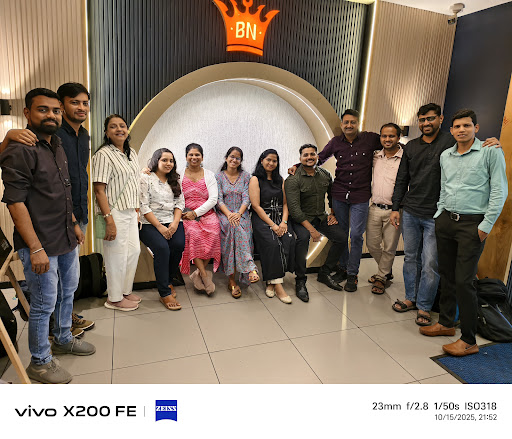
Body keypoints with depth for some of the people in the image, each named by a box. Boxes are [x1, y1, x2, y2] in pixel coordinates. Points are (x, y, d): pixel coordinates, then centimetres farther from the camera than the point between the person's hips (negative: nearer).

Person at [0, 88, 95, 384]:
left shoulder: (56, 146, 11)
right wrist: (36, 248, -23)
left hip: (67, 240, 9)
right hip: (41, 244, -8)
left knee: (68, 291, 21)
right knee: (44, 304, 4)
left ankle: (63, 339, 43)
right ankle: (40, 362, 24)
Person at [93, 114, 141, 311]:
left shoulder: (132, 153, 13)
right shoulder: (103, 154, -12)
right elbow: (99, 190, -17)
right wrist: (109, 219, -22)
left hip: (130, 212, 8)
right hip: (115, 213, -8)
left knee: (134, 250, 14)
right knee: (117, 255, 0)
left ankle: (125, 290, 32)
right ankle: (115, 298, 18)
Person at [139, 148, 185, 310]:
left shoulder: (175, 180, 18)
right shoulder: (145, 178, 1)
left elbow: (180, 203, 12)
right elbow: (143, 207, -7)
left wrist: (175, 223, -7)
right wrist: (160, 227, -14)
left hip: (172, 221, 4)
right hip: (150, 223, -4)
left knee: (179, 245, -25)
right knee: (162, 248, -30)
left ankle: (168, 281, 1)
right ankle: (164, 293, -20)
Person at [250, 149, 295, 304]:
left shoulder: (280, 180, 19)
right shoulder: (255, 179, 2)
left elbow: (285, 203, 15)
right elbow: (256, 206, -7)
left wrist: (283, 222, -4)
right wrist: (272, 225, -14)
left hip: (279, 218, 5)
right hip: (261, 219, -4)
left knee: (289, 241, -24)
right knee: (273, 243, -30)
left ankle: (271, 281, -14)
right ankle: (277, 284, -23)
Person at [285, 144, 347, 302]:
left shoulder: (325, 175, 4)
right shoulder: (293, 180, -15)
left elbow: (332, 195, 21)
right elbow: (294, 208, -23)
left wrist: (333, 213, 9)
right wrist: (311, 229, -27)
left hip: (321, 217, 6)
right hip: (300, 218, -6)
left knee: (341, 237, -9)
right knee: (303, 237, -35)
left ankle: (324, 273, 10)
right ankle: (300, 281, -20)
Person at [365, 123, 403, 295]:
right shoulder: (375, 156, 7)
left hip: (394, 210, -4)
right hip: (375, 209, 5)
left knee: (389, 248, 6)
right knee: (372, 244, 12)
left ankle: (381, 277, 27)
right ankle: (387, 271, 37)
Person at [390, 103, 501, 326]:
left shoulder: (451, 143, -4)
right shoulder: (411, 147, 10)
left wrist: (491, 146, -29)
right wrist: (395, 208, 10)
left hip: (435, 216, -4)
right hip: (410, 213, 5)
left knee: (430, 264, 0)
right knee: (410, 258, 14)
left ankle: (424, 307, 15)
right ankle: (411, 298, 29)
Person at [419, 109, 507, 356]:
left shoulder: (491, 152, -5)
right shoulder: (445, 156, 12)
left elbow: (499, 191, -8)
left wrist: (486, 226, -11)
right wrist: (439, 215, 14)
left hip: (472, 224, -6)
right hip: (446, 220, 6)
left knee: (463, 280, -7)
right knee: (446, 275, 12)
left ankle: (468, 340, 6)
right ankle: (446, 323, 28)